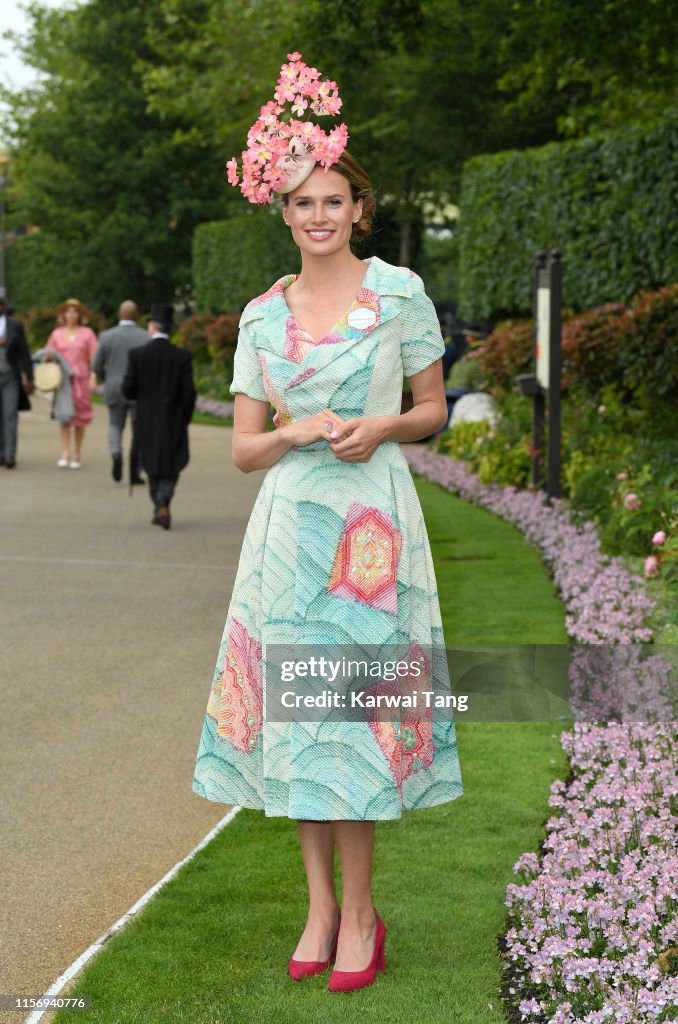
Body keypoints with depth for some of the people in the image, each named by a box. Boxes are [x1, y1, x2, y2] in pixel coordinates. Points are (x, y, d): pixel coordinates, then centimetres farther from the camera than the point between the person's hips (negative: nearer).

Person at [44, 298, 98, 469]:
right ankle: (65, 454, -14)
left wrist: (93, 378, -10)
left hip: (81, 378, -1)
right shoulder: (57, 333, 9)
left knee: (80, 416, 1)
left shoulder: (87, 333, 4)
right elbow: (48, 355, 12)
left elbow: (94, 358, 0)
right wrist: (48, 357, -11)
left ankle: (77, 455, 9)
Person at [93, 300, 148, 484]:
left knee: (115, 426, 19)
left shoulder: (106, 336, -3)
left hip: (115, 391, 1)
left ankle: (116, 455, -9)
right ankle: (134, 472, 6)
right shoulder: (146, 337, -6)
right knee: (139, 431, 11)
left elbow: (97, 368, 3)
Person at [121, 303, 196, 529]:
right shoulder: (182, 356, -8)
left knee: (153, 466, 17)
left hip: (147, 420, 1)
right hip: (173, 422, -1)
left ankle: (159, 510, 18)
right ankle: (163, 502, -15)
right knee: (172, 466, 9)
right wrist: (185, 419, 5)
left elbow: (128, 390, -7)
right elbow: (189, 392, -8)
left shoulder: (137, 354, -8)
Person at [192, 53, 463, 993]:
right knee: (293, 707, 3)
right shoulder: (262, 314, 9)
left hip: (372, 522, -3)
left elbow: (433, 409, 9)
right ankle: (320, 904, 15)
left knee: (356, 709, -4)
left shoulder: (399, 292, 2)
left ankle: (359, 910, 8)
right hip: (288, 520, 3)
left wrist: (379, 429, -11)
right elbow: (242, 448, 9)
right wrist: (294, 432, -11)